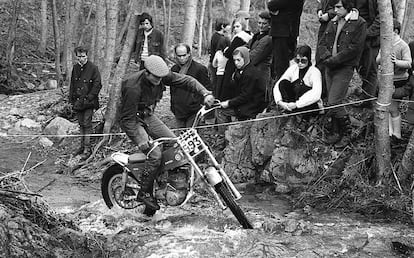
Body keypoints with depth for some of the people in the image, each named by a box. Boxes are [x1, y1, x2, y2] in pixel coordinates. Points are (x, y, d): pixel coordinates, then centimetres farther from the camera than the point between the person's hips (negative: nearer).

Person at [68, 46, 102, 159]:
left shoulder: (93, 68, -8)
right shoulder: (75, 68, 9)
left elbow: (97, 85, -8)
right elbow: (72, 84, 18)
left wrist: (89, 98, -12)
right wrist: (71, 98, 10)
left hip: (88, 102, -5)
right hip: (77, 102, 6)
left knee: (87, 124, -7)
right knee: (81, 124, 12)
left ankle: (87, 149, -3)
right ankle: (82, 146, 20)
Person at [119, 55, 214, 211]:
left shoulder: (162, 76, -14)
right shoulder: (133, 88, -33)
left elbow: (185, 80, -9)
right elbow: (127, 117, -27)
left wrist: (205, 93, -23)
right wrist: (139, 139, -33)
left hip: (148, 115, 7)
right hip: (133, 120, -7)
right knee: (155, 154, -22)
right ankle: (144, 193, -9)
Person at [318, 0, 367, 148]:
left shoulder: (359, 23, -6)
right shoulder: (332, 23, 15)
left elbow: (354, 48, -14)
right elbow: (322, 43, 13)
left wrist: (334, 60, -16)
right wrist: (326, 57, -7)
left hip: (344, 68, -6)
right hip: (330, 67, 6)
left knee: (333, 103, -11)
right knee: (334, 102, 9)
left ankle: (346, 132, 7)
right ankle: (336, 132, 20)